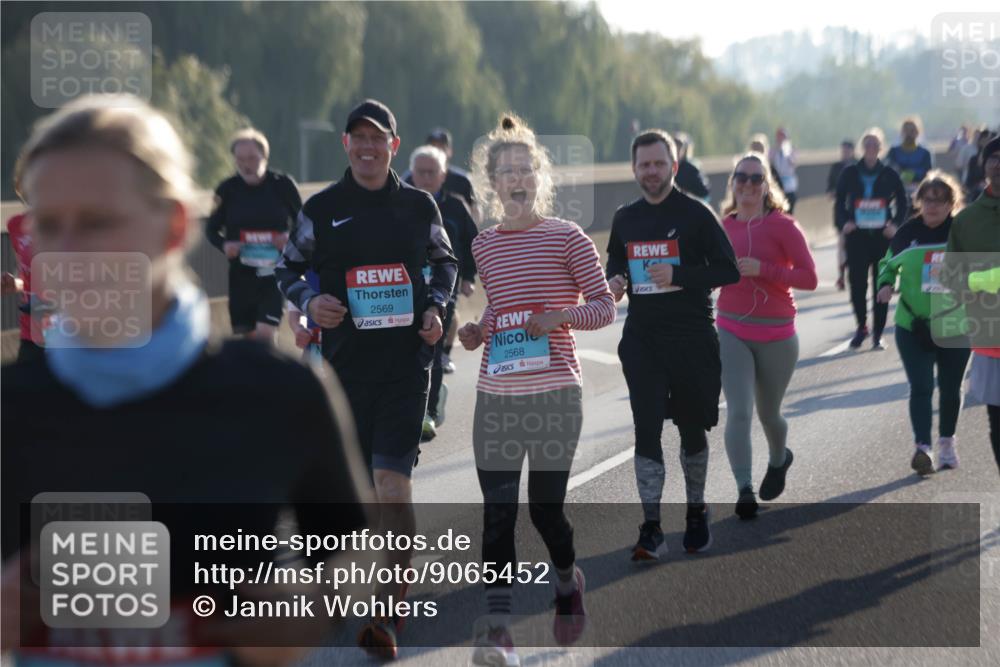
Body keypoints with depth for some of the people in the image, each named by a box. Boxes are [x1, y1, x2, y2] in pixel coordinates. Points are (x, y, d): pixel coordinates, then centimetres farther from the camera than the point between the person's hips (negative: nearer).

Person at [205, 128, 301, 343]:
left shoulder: (282, 185, -6)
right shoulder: (228, 189, -3)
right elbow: (212, 229, 9)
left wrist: (291, 238, -14)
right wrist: (224, 245, -13)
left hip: (275, 272, -2)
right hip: (241, 274, 2)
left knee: (265, 334, -15)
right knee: (249, 337, 8)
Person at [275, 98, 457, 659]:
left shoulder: (419, 206, 6)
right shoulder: (322, 209, 5)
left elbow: (446, 263, 20)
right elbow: (289, 268, 14)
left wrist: (437, 307, 2)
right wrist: (309, 302, -6)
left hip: (407, 360, -2)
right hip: (346, 360, 2)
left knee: (393, 478, -14)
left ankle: (389, 612, -8)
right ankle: (382, 603, 27)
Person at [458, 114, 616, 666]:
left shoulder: (566, 238, -3)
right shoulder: (483, 246, 9)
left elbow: (605, 307, -1)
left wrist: (563, 316, -18)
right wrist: (477, 332, 2)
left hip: (555, 392, -3)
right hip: (496, 395, 3)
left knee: (545, 507, 3)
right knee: (497, 511, -5)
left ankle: (568, 581, 35)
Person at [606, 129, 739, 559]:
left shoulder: (695, 214, -6)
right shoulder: (625, 219, 7)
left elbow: (728, 270, -8)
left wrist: (679, 274, -22)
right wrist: (614, 281, 1)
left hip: (692, 338, -2)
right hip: (642, 338, 2)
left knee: (692, 428, 11)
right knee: (646, 429, -8)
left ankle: (696, 513, 31)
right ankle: (651, 528, -8)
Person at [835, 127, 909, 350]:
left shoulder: (889, 174, 4)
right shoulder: (850, 173, 4)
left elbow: (902, 203, 10)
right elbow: (840, 202, 6)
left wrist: (896, 224, -5)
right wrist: (843, 223, -9)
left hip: (883, 237, 0)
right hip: (857, 237, 0)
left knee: (881, 285, 0)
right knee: (857, 283, -3)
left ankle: (878, 333, 8)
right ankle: (861, 326, 18)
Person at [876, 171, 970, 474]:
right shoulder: (908, 233, -1)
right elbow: (888, 264, 14)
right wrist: (886, 285, -6)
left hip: (954, 327, 0)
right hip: (913, 326, 0)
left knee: (950, 389, 13)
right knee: (921, 388, -11)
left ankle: (947, 442, 32)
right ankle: (922, 447, -19)